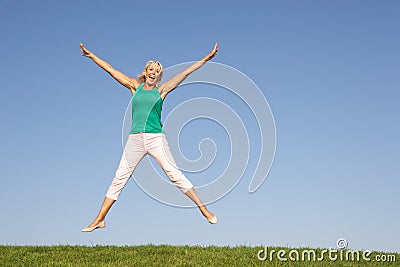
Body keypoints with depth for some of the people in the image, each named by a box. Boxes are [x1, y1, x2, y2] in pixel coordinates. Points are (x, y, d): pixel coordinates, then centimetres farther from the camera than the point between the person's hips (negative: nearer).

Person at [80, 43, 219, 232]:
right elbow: (110, 70, 17)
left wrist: (208, 58, 8)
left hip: (156, 138, -2)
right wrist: (91, 55, 18)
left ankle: (204, 209, 1)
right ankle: (99, 220, 7)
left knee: (175, 174, -5)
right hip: (135, 139, 2)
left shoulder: (161, 90, 9)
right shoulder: (135, 86, 13)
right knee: (120, 177, 2)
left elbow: (187, 72, 8)